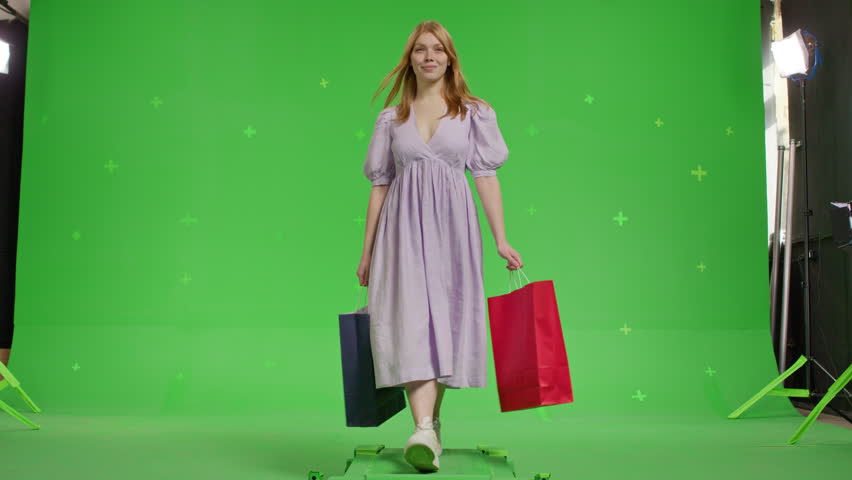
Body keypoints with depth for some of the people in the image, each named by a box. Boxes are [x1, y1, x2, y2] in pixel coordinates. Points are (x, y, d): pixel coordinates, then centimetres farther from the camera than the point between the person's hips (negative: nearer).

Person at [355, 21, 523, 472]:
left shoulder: (474, 113, 10)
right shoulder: (392, 118, 13)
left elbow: (485, 176, 5)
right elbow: (380, 185, 13)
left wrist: (501, 240, -1)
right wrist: (367, 250, 11)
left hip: (451, 225, 0)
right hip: (404, 225, 0)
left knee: (445, 320, 0)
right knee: (412, 319, -14)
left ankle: (432, 424, 15)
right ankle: (424, 432, -20)